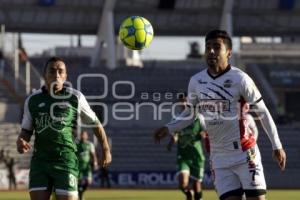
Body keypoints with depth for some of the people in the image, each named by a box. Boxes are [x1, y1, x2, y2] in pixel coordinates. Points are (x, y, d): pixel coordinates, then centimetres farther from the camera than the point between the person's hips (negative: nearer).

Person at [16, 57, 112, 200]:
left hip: (66, 161, -2)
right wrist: (21, 141, -8)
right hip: (40, 161, 3)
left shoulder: (75, 98, 1)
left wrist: (106, 150, 16)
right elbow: (26, 130, 15)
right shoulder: (32, 100, 7)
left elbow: (95, 123, 12)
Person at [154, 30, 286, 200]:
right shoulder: (196, 81, 3)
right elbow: (190, 113, 18)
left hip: (245, 154, -4)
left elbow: (262, 112, -3)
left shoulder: (240, 79, -10)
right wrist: (169, 128, 3)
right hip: (219, 159, 4)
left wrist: (277, 146, -1)